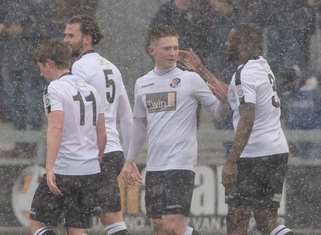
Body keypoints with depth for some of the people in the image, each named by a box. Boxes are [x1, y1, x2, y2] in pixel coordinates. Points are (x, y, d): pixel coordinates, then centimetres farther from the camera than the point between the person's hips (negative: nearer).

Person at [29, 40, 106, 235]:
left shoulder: (55, 89, -8)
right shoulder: (90, 90, 15)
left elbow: (56, 128, -20)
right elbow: (102, 135, 18)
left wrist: (50, 168, -25)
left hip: (64, 170, -7)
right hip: (91, 171, 7)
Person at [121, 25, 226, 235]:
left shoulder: (190, 79, -1)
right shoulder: (142, 84, 14)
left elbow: (218, 110, 1)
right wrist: (130, 161, 25)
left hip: (180, 163, -5)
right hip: (154, 166, 5)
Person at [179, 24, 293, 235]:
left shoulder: (245, 73, -13)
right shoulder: (263, 66, 15)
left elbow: (247, 119, -22)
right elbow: (233, 97, 27)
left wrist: (231, 161, -24)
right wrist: (201, 70, 34)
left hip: (254, 154, -9)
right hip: (278, 150, 9)